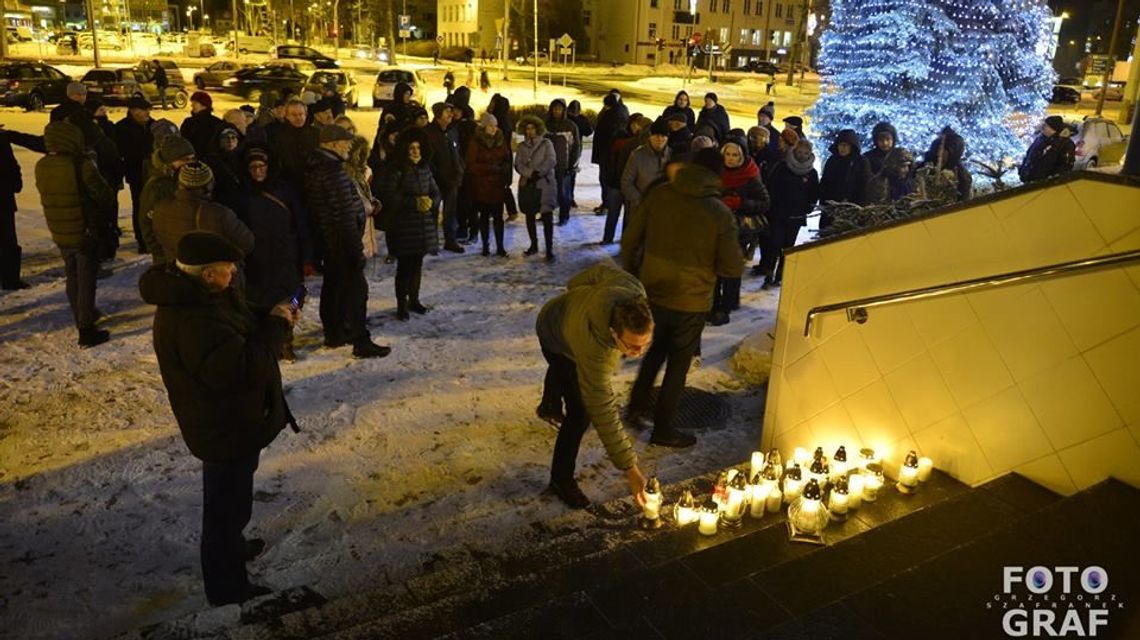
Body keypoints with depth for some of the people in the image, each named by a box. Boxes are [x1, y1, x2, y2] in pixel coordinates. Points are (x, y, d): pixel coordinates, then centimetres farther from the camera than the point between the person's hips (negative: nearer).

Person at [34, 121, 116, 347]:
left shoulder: (41, 166, -3)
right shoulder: (82, 166, -22)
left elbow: (47, 197, 8)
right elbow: (106, 196, -14)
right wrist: (96, 214, 3)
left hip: (59, 234, 6)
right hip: (84, 233, -6)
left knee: (72, 276, 22)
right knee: (86, 280, 4)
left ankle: (81, 318, 37)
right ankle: (86, 330, 8)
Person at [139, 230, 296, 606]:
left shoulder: (199, 297, 0)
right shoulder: (192, 321, -34)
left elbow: (241, 335, 11)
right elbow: (244, 368, -36)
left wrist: (273, 322, -6)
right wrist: (275, 328, -24)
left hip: (228, 421, 11)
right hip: (225, 430, -11)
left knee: (230, 497, 30)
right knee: (228, 504, 6)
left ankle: (233, 547, 53)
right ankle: (228, 589, 24)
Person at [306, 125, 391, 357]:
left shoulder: (313, 168, 9)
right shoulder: (334, 170, -21)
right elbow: (344, 214, -23)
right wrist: (356, 248, -20)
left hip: (328, 240, 10)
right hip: (342, 241, -10)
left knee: (333, 285, 18)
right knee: (356, 289, -5)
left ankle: (333, 334, 29)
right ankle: (361, 342, -2)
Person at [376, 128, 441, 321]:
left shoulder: (424, 168, 9)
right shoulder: (395, 169, -11)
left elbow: (435, 191, 13)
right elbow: (389, 197, -16)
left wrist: (431, 202, -9)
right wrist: (415, 202, -20)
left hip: (423, 223, 6)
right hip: (402, 225, -6)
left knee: (417, 263, 14)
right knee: (404, 265, -2)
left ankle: (414, 300, 28)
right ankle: (401, 305, 9)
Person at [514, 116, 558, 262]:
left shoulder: (546, 143, 4)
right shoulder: (522, 146, 12)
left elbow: (551, 161, -9)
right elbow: (518, 164, 1)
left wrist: (538, 172, -19)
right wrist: (530, 173, -16)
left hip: (544, 185, -4)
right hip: (527, 184, 4)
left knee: (547, 217, -10)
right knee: (530, 216, 11)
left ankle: (549, 250, -10)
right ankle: (534, 245, 26)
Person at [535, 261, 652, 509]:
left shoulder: (633, 289, -40)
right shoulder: (595, 353, -51)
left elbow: (600, 270, -18)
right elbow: (604, 415, -45)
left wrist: (576, 291, 3)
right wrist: (630, 469, -42)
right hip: (556, 339, -6)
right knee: (581, 412, -13)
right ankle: (561, 478, 8)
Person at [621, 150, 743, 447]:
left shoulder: (659, 194, -7)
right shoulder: (721, 214, -15)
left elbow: (630, 239, -2)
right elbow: (733, 267, -12)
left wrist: (631, 275, 13)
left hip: (651, 292, 4)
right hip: (691, 302, -3)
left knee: (658, 348, 28)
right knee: (678, 363, 14)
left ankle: (638, 406, 30)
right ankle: (664, 428, 25)